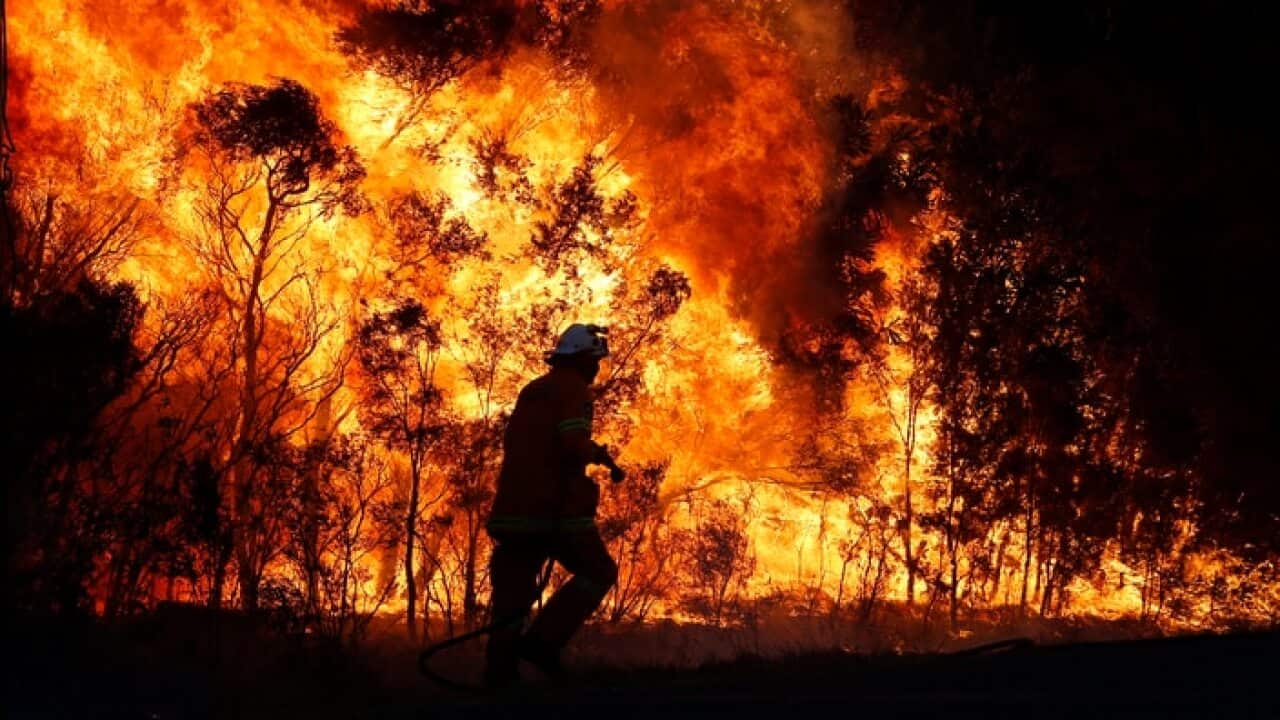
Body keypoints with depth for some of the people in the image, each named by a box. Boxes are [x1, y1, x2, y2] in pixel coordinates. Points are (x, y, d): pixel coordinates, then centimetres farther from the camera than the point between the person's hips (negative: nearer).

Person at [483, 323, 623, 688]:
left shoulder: (532, 391, 21)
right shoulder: (575, 389, -5)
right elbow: (575, 442, -20)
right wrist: (603, 457, 0)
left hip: (514, 505, 8)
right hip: (556, 506, -8)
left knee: (513, 587, 9)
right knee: (599, 573, 6)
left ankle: (499, 671, 5)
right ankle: (543, 640, -7)